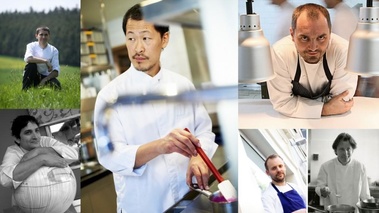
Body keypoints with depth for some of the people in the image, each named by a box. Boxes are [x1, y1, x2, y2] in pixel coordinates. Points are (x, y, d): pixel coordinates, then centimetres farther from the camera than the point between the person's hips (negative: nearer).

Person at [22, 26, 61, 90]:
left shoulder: (53, 50, -1)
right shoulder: (32, 46, -5)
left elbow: (56, 71, -10)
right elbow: (28, 59, -29)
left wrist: (45, 79, -25)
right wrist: (45, 61, -32)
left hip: (46, 76, 1)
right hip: (33, 76, -1)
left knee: (56, 85, -31)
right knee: (31, 64, -32)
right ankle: (25, 89, -21)